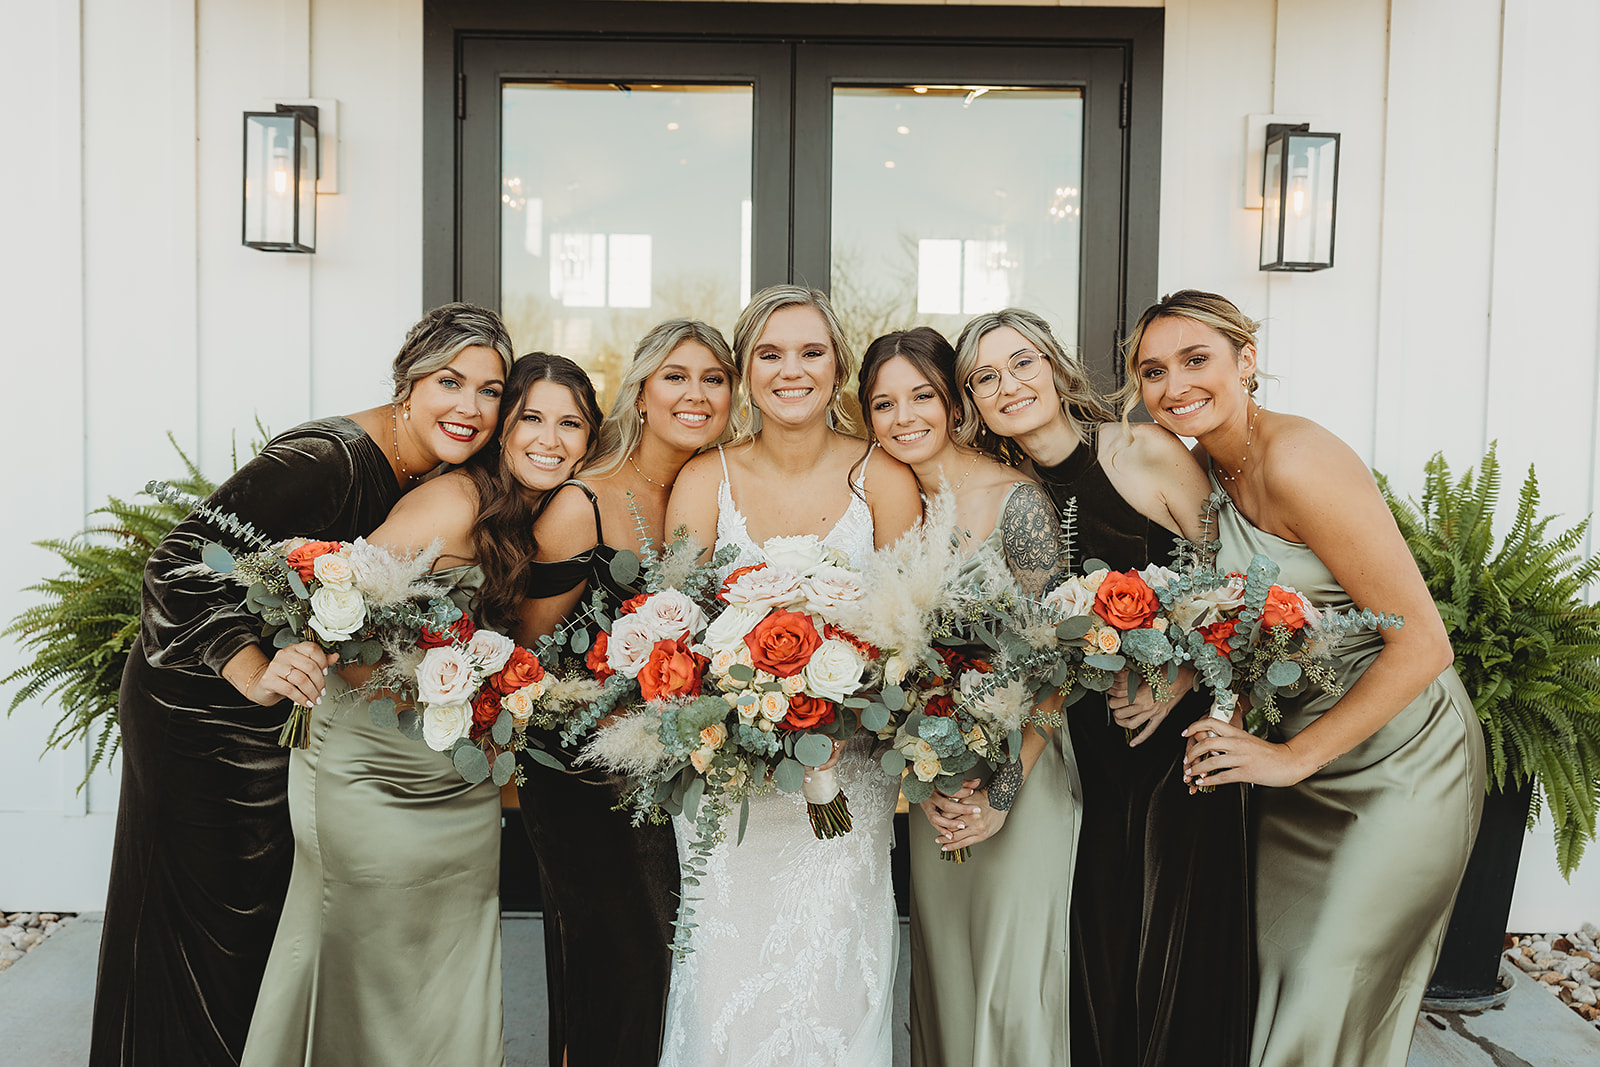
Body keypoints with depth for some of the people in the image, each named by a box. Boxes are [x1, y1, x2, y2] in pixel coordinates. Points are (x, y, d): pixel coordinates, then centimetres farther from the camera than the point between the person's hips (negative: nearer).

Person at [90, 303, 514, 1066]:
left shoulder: (439, 478, -2)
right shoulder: (328, 459, -28)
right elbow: (182, 559, -29)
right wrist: (255, 675, -37)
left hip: (289, 714, 8)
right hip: (200, 706, -8)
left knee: (267, 907, 20)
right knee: (199, 919, 7)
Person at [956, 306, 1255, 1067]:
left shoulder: (1147, 452, -8)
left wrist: (1178, 681, -14)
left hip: (1183, 725, -3)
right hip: (1094, 744, 3)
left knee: (1180, 940, 1)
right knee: (1099, 941, 7)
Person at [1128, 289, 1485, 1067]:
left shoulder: (1297, 459, -24)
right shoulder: (1210, 465, 1)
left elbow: (1423, 642, -24)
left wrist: (1294, 757, -20)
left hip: (1400, 757, -7)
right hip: (1298, 745, 7)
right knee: (1276, 969, 13)